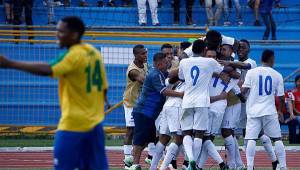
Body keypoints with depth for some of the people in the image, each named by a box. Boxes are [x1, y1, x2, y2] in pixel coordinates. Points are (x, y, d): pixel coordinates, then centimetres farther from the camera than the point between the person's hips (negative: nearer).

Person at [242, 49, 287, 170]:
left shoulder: (251, 72, 0)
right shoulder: (277, 75, 3)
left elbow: (243, 91, -4)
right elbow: (281, 97, 5)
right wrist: (280, 111, 22)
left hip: (253, 111, -1)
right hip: (270, 112, 1)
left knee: (251, 139, -3)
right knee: (277, 139, 9)